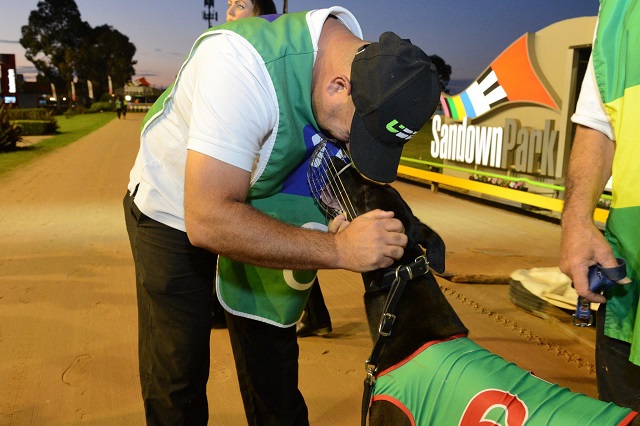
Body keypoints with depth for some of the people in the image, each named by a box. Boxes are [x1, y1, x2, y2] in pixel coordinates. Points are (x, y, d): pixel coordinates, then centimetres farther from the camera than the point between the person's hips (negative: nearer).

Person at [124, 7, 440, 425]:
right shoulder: (242, 62, -38)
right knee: (177, 373, 2)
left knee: (273, 365, 11)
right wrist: (339, 249, -41)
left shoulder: (367, 67, -17)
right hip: (175, 212, -4)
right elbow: (208, 221, -41)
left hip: (256, 210, 5)